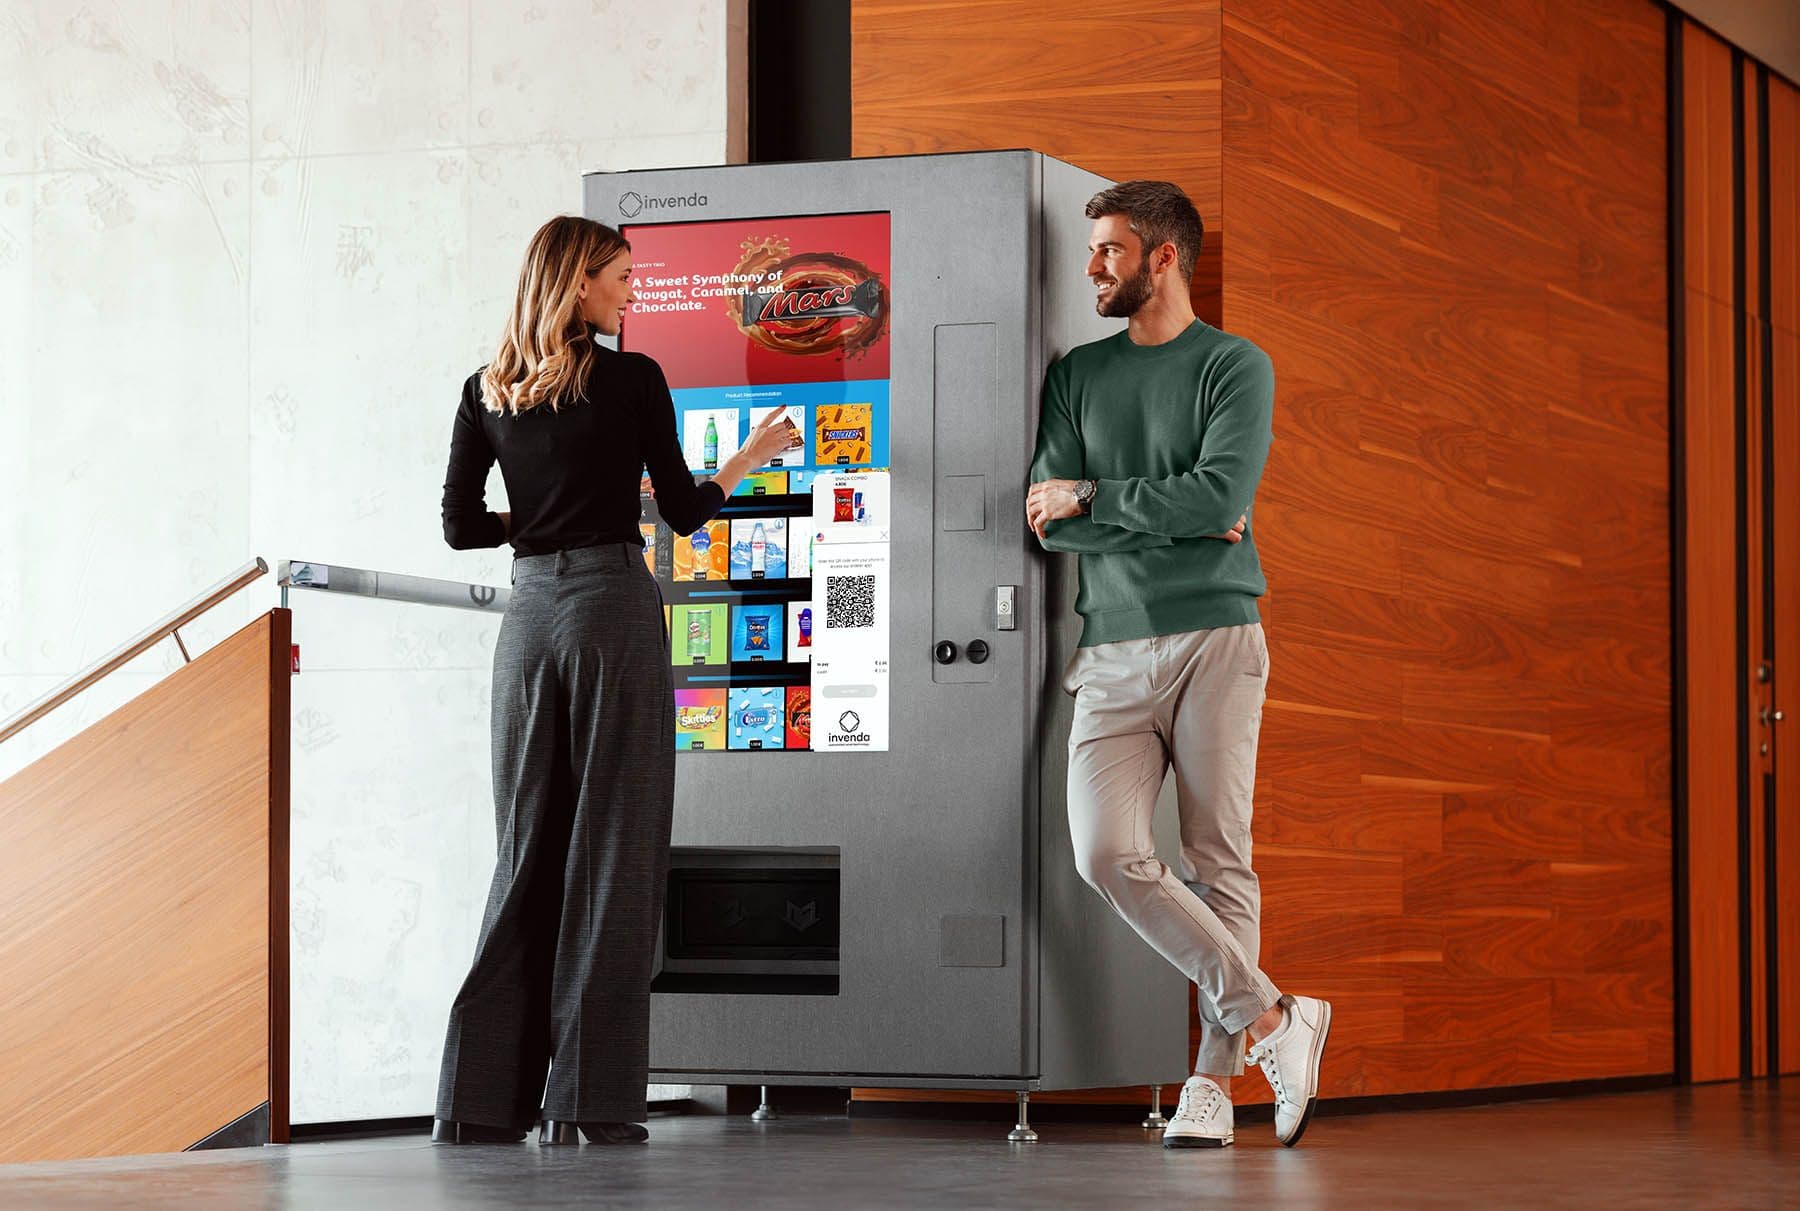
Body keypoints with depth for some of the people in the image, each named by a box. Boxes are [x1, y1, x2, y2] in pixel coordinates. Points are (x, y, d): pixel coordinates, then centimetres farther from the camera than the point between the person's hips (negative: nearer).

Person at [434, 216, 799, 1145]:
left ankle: (483, 1097, 5)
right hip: (614, 607, -5)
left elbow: (460, 527, 8)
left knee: (529, 844, 9)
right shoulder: (631, 379, -5)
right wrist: (755, 455, 15)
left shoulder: (487, 391, 8)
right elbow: (683, 512, -1)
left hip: (529, 612, 5)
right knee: (613, 845, -1)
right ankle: (595, 1093, -4)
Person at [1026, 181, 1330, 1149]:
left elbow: (1221, 493, -12)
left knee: (1217, 861, -3)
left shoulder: (1236, 368, 3)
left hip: (1215, 638, -3)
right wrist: (1176, 522, -5)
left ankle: (1215, 1079, 3)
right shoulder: (1076, 376, 15)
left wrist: (1090, 499, -4)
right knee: (1108, 854, -12)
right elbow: (1047, 520, 4)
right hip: (1112, 651, 3)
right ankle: (1270, 1019, -4)